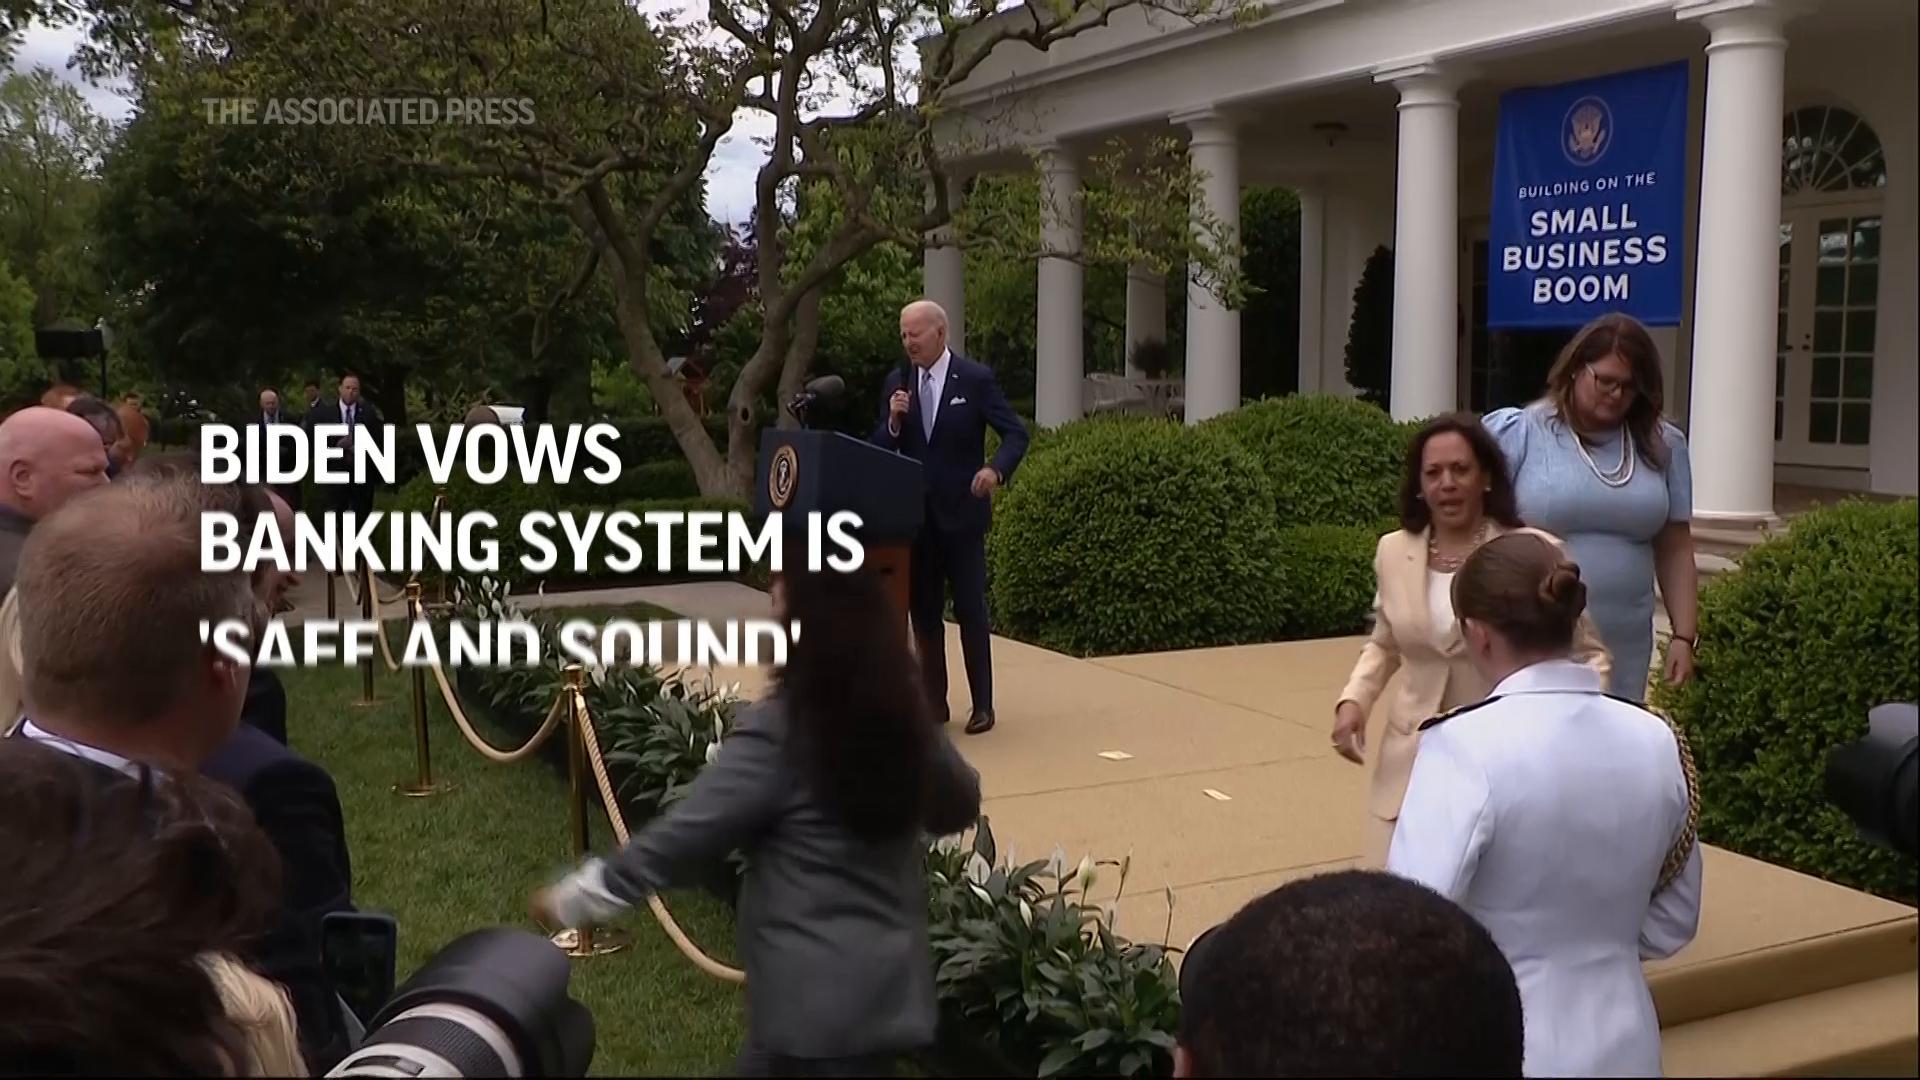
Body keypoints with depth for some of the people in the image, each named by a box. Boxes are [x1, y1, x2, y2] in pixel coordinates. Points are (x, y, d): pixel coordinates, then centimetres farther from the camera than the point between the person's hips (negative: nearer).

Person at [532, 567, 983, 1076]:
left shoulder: (777, 732, -20)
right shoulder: (903, 719, -1)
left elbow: (682, 835, -17)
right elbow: (960, 806, 16)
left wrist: (573, 898, -5)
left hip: (818, 999, -6)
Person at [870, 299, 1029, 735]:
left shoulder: (976, 379, -5)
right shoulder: (897, 383, 7)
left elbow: (1016, 434, -7)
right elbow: (880, 449, 7)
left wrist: (996, 469, -25)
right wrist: (893, 421, -14)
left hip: (961, 514, -4)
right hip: (915, 515, 4)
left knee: (971, 610, 0)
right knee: (923, 611, 9)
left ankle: (982, 704, 9)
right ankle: (934, 701, 18)